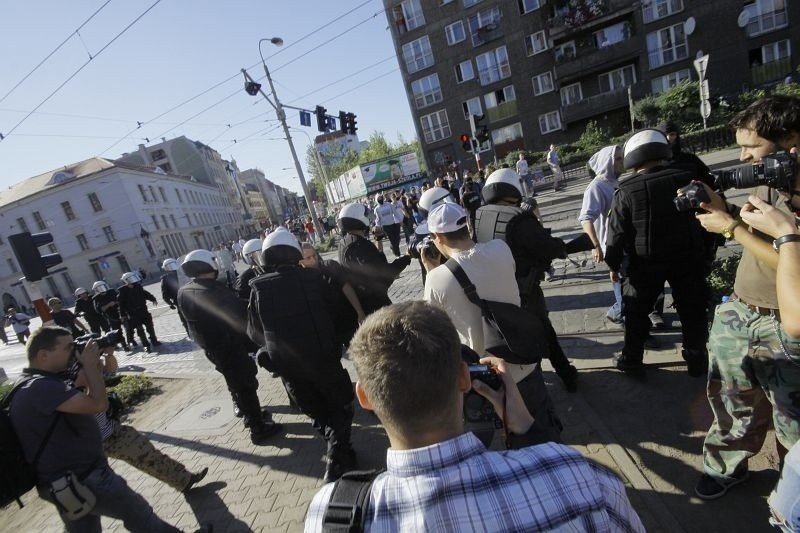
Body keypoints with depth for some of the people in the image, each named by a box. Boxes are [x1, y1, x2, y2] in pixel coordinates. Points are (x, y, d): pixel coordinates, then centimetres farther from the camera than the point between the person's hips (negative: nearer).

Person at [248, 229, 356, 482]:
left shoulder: (259, 288, -8)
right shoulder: (313, 277, -11)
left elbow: (254, 332, 0)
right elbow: (332, 310, -1)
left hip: (287, 365, 2)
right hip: (323, 358, -2)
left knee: (317, 412, 23)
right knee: (341, 407, 19)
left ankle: (339, 451, 29)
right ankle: (338, 460, 13)